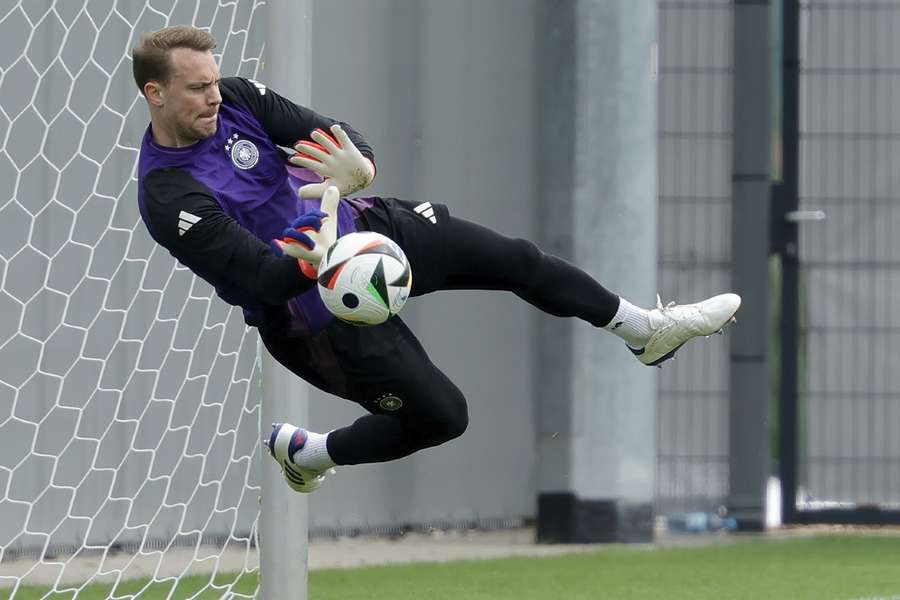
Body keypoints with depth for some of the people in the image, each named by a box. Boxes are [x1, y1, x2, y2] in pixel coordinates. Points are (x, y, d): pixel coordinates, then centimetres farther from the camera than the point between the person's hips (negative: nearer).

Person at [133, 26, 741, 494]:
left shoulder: (235, 98, -9)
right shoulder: (169, 199, -27)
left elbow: (328, 132, -13)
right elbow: (262, 279, -31)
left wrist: (356, 167, -37)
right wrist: (314, 262, -52)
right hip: (317, 309, -7)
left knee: (517, 259, 7)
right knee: (441, 416, -2)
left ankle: (650, 331, 28)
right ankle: (303, 452, 21)